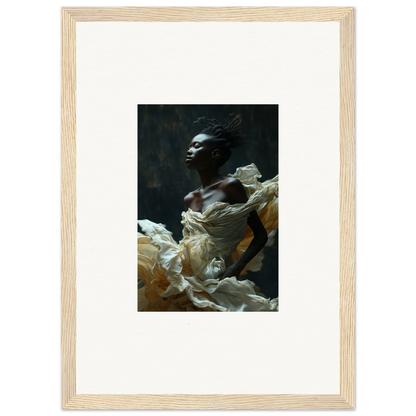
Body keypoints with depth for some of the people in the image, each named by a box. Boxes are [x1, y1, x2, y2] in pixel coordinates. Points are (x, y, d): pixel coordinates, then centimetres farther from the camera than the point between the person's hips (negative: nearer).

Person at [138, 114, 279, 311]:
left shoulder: (230, 186, -4)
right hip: (187, 281, 6)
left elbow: (261, 235, -4)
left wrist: (236, 267, -17)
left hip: (215, 283, -6)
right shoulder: (189, 199, 15)